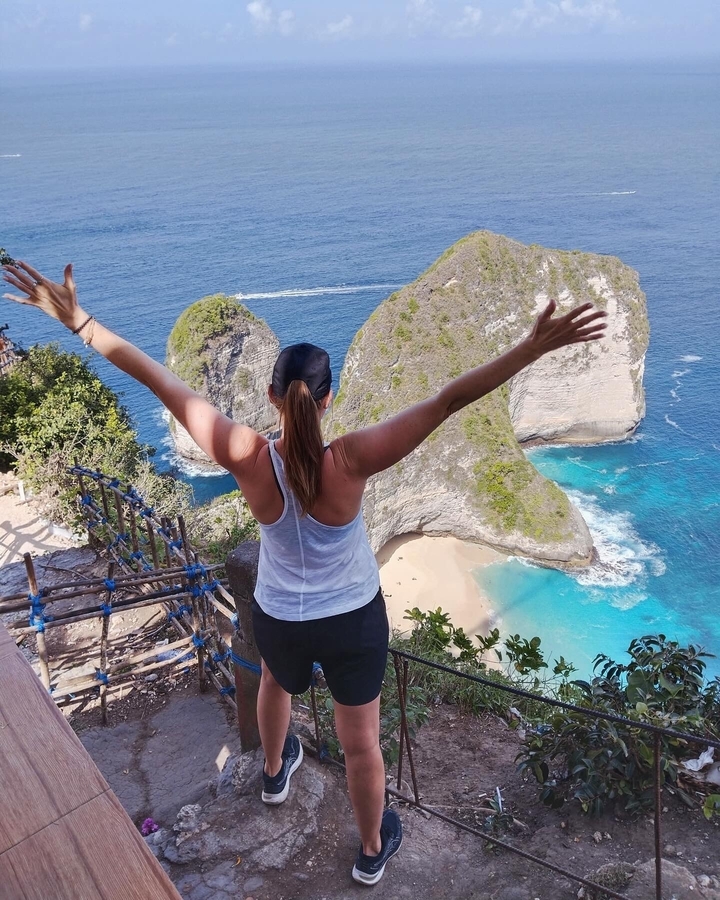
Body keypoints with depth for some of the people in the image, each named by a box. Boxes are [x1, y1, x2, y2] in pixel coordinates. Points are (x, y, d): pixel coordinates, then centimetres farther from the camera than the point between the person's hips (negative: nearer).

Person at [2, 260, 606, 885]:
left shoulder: (248, 459, -27)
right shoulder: (351, 461, -31)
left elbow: (161, 383, -23)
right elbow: (449, 399, -35)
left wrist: (79, 322, -17)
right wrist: (537, 346, -35)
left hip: (278, 617, 2)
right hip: (354, 619, -2)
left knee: (276, 683, 38)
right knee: (361, 742, 21)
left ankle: (275, 772, 68)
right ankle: (372, 850, 47)